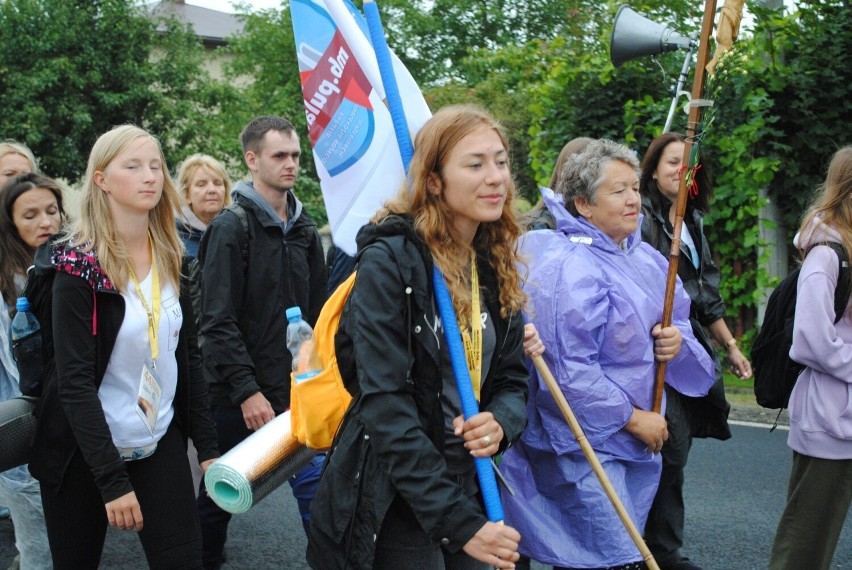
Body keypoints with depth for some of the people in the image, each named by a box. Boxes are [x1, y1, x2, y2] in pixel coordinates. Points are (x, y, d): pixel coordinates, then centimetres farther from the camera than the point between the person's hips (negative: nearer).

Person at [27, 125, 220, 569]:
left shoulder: (171, 258, 3)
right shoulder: (78, 266, -14)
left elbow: (188, 357, 8)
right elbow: (74, 380, -18)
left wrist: (208, 445, 3)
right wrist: (113, 479, -23)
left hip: (160, 443, 4)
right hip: (84, 449, -4)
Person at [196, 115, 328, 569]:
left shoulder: (303, 229, 9)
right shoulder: (231, 227, -10)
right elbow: (218, 321, -15)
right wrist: (246, 390, -19)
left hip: (295, 390, 5)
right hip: (238, 394, -5)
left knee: (315, 486, 2)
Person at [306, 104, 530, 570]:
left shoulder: (497, 266, 5)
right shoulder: (390, 260, -16)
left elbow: (511, 377, 10)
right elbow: (385, 404, -21)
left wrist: (501, 422, -14)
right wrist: (459, 522, -22)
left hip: (469, 488, 6)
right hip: (393, 502, -6)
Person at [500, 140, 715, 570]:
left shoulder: (646, 260, 9)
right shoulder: (569, 268, -19)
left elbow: (678, 322, 20)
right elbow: (568, 370, -24)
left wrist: (676, 341, -5)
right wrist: (633, 418, -16)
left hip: (632, 440, 9)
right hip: (579, 443, -9)